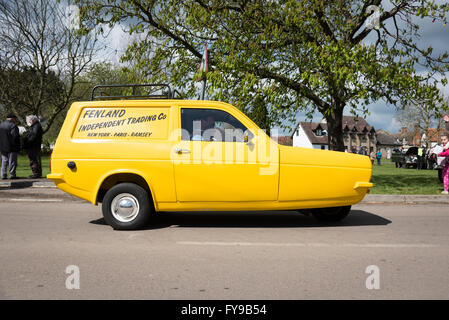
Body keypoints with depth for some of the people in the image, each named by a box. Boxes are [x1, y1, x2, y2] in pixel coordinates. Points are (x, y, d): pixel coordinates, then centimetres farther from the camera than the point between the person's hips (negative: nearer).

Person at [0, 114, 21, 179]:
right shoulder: (13, 125, -13)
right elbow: (15, 136, -20)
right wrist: (16, 145, -9)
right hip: (11, 147, -7)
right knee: (12, 161, -1)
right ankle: (12, 175, -1)